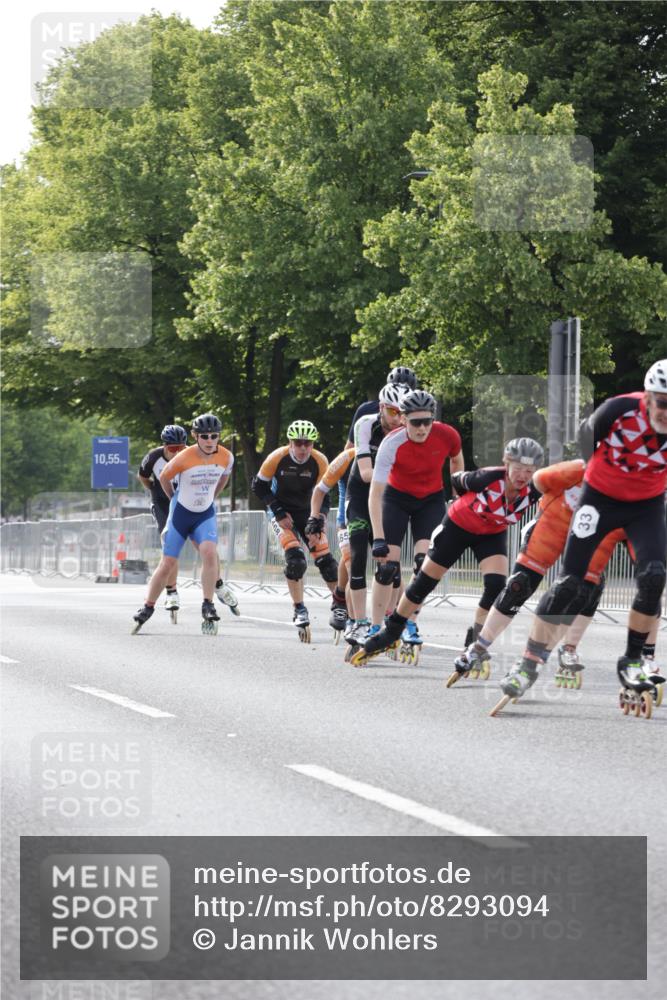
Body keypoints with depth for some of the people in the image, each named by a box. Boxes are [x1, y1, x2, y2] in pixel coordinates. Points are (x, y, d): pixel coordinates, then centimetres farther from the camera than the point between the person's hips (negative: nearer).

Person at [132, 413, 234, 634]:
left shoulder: (226, 457, -12)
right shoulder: (184, 458, -22)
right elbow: (164, 477, -3)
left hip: (205, 515, 2)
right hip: (180, 514, -2)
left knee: (209, 553, -25)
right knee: (168, 564, 1)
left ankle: (208, 608, -18)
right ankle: (147, 609, 19)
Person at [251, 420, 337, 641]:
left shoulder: (320, 462, -18)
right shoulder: (277, 458, -22)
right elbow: (259, 487, -10)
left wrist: (316, 526, -22)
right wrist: (279, 512, -16)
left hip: (306, 511, 2)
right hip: (282, 511, -2)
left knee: (324, 558, -8)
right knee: (295, 557, -22)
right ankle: (299, 611, -13)